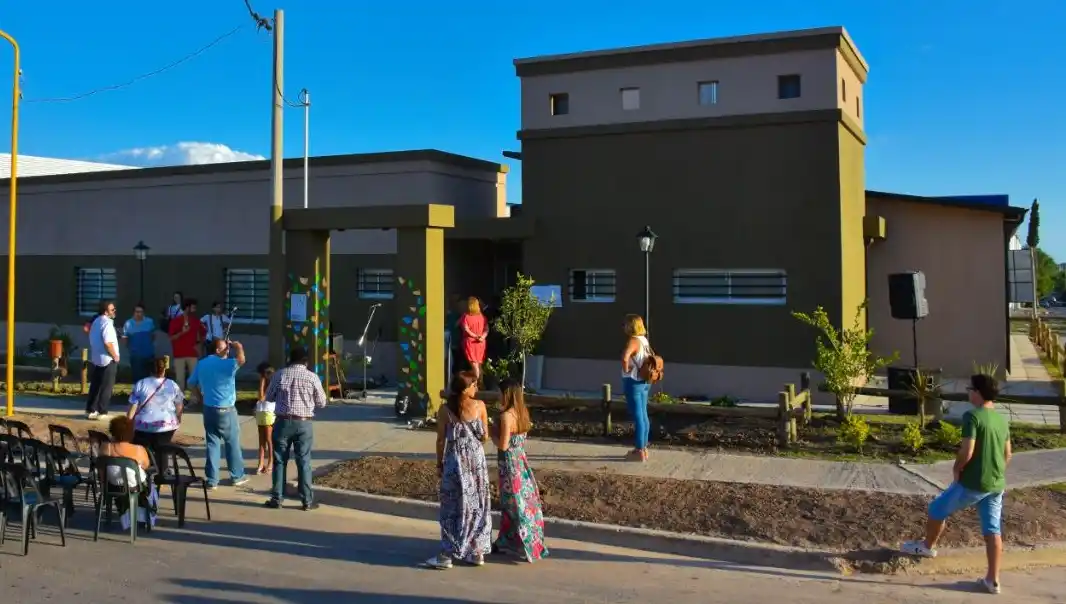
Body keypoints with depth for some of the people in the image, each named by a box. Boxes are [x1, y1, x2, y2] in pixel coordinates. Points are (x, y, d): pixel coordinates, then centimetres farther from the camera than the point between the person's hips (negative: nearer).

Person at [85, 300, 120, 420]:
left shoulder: (96, 321, 12)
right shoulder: (107, 323, -17)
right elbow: (108, 343, -25)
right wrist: (115, 356, -14)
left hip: (95, 359, 9)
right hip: (107, 360, -9)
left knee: (95, 386, 15)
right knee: (106, 388, -1)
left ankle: (91, 410, 19)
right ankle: (102, 412, 1)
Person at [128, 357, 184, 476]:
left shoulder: (140, 384, 0)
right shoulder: (173, 385, 4)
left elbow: (133, 407, -3)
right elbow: (180, 407, 10)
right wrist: (178, 420, 26)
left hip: (143, 426, -2)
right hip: (166, 425, 2)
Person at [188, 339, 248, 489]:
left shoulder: (201, 364, 6)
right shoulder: (226, 364, -17)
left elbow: (191, 383, 14)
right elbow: (241, 359, -34)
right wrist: (237, 346, -15)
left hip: (208, 409, 6)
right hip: (226, 410, -6)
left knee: (212, 443, 9)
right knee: (233, 443, 9)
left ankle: (212, 480, 9)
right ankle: (237, 476, 19)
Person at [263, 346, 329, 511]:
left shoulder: (279, 375, 0)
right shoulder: (312, 377, -4)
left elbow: (268, 397, 11)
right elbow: (321, 403, 3)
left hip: (283, 422, 1)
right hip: (304, 424, -1)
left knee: (279, 461, 9)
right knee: (304, 462, 3)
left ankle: (277, 499, 14)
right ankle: (307, 501, 7)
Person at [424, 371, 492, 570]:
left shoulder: (445, 410, -9)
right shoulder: (480, 406, -6)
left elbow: (441, 440, -4)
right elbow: (485, 437, 1)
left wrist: (439, 464, 8)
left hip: (455, 462, -2)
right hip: (477, 461, 2)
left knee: (453, 507, 4)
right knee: (477, 505, 13)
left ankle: (447, 555, 6)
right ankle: (477, 552, 19)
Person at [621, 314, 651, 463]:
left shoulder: (633, 341, -19)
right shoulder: (644, 340, 10)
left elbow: (624, 357, -37)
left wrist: (626, 370, -20)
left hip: (634, 382, -9)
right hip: (644, 382, 9)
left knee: (637, 417, -3)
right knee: (643, 416, 14)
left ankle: (639, 452, 3)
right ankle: (643, 448, 22)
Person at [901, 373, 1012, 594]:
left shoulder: (972, 416, -17)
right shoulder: (1002, 419, 8)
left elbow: (966, 452, -23)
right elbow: (1007, 455, 15)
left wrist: (957, 470, -6)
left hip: (972, 483, -7)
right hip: (997, 485, 7)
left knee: (937, 509, 15)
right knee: (992, 530, 9)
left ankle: (927, 546, 36)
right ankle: (993, 580, 12)